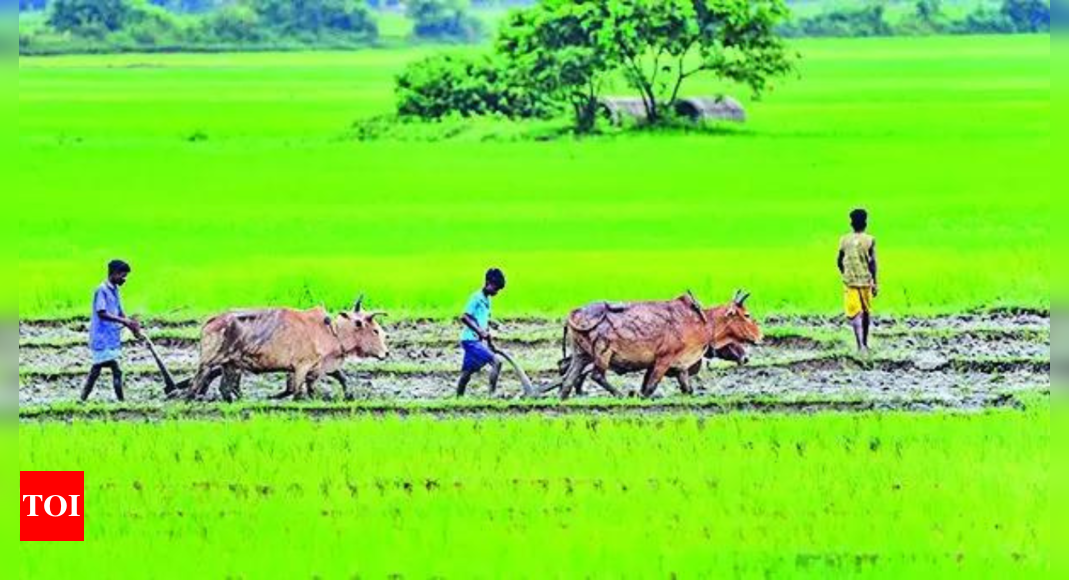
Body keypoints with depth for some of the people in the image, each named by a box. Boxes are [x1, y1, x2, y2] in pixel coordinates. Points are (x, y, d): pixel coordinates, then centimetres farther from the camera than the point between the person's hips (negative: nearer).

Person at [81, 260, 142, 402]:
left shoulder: (114, 290, 13)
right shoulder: (102, 290, -13)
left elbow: (120, 313, 16)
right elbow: (102, 313, -20)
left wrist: (132, 325, 1)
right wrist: (124, 321, -23)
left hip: (112, 339, 9)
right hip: (103, 339, -9)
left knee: (96, 370, 13)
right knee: (116, 370, -12)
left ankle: (83, 399, 18)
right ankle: (120, 400, -11)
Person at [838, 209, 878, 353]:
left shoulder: (845, 240, 2)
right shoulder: (869, 240, -5)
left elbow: (840, 261, 8)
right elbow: (872, 262, -9)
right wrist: (874, 283, -4)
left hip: (850, 281, 1)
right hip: (866, 280, -1)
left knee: (855, 313, -5)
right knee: (866, 312, 16)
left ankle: (861, 345, -21)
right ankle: (865, 343, 28)